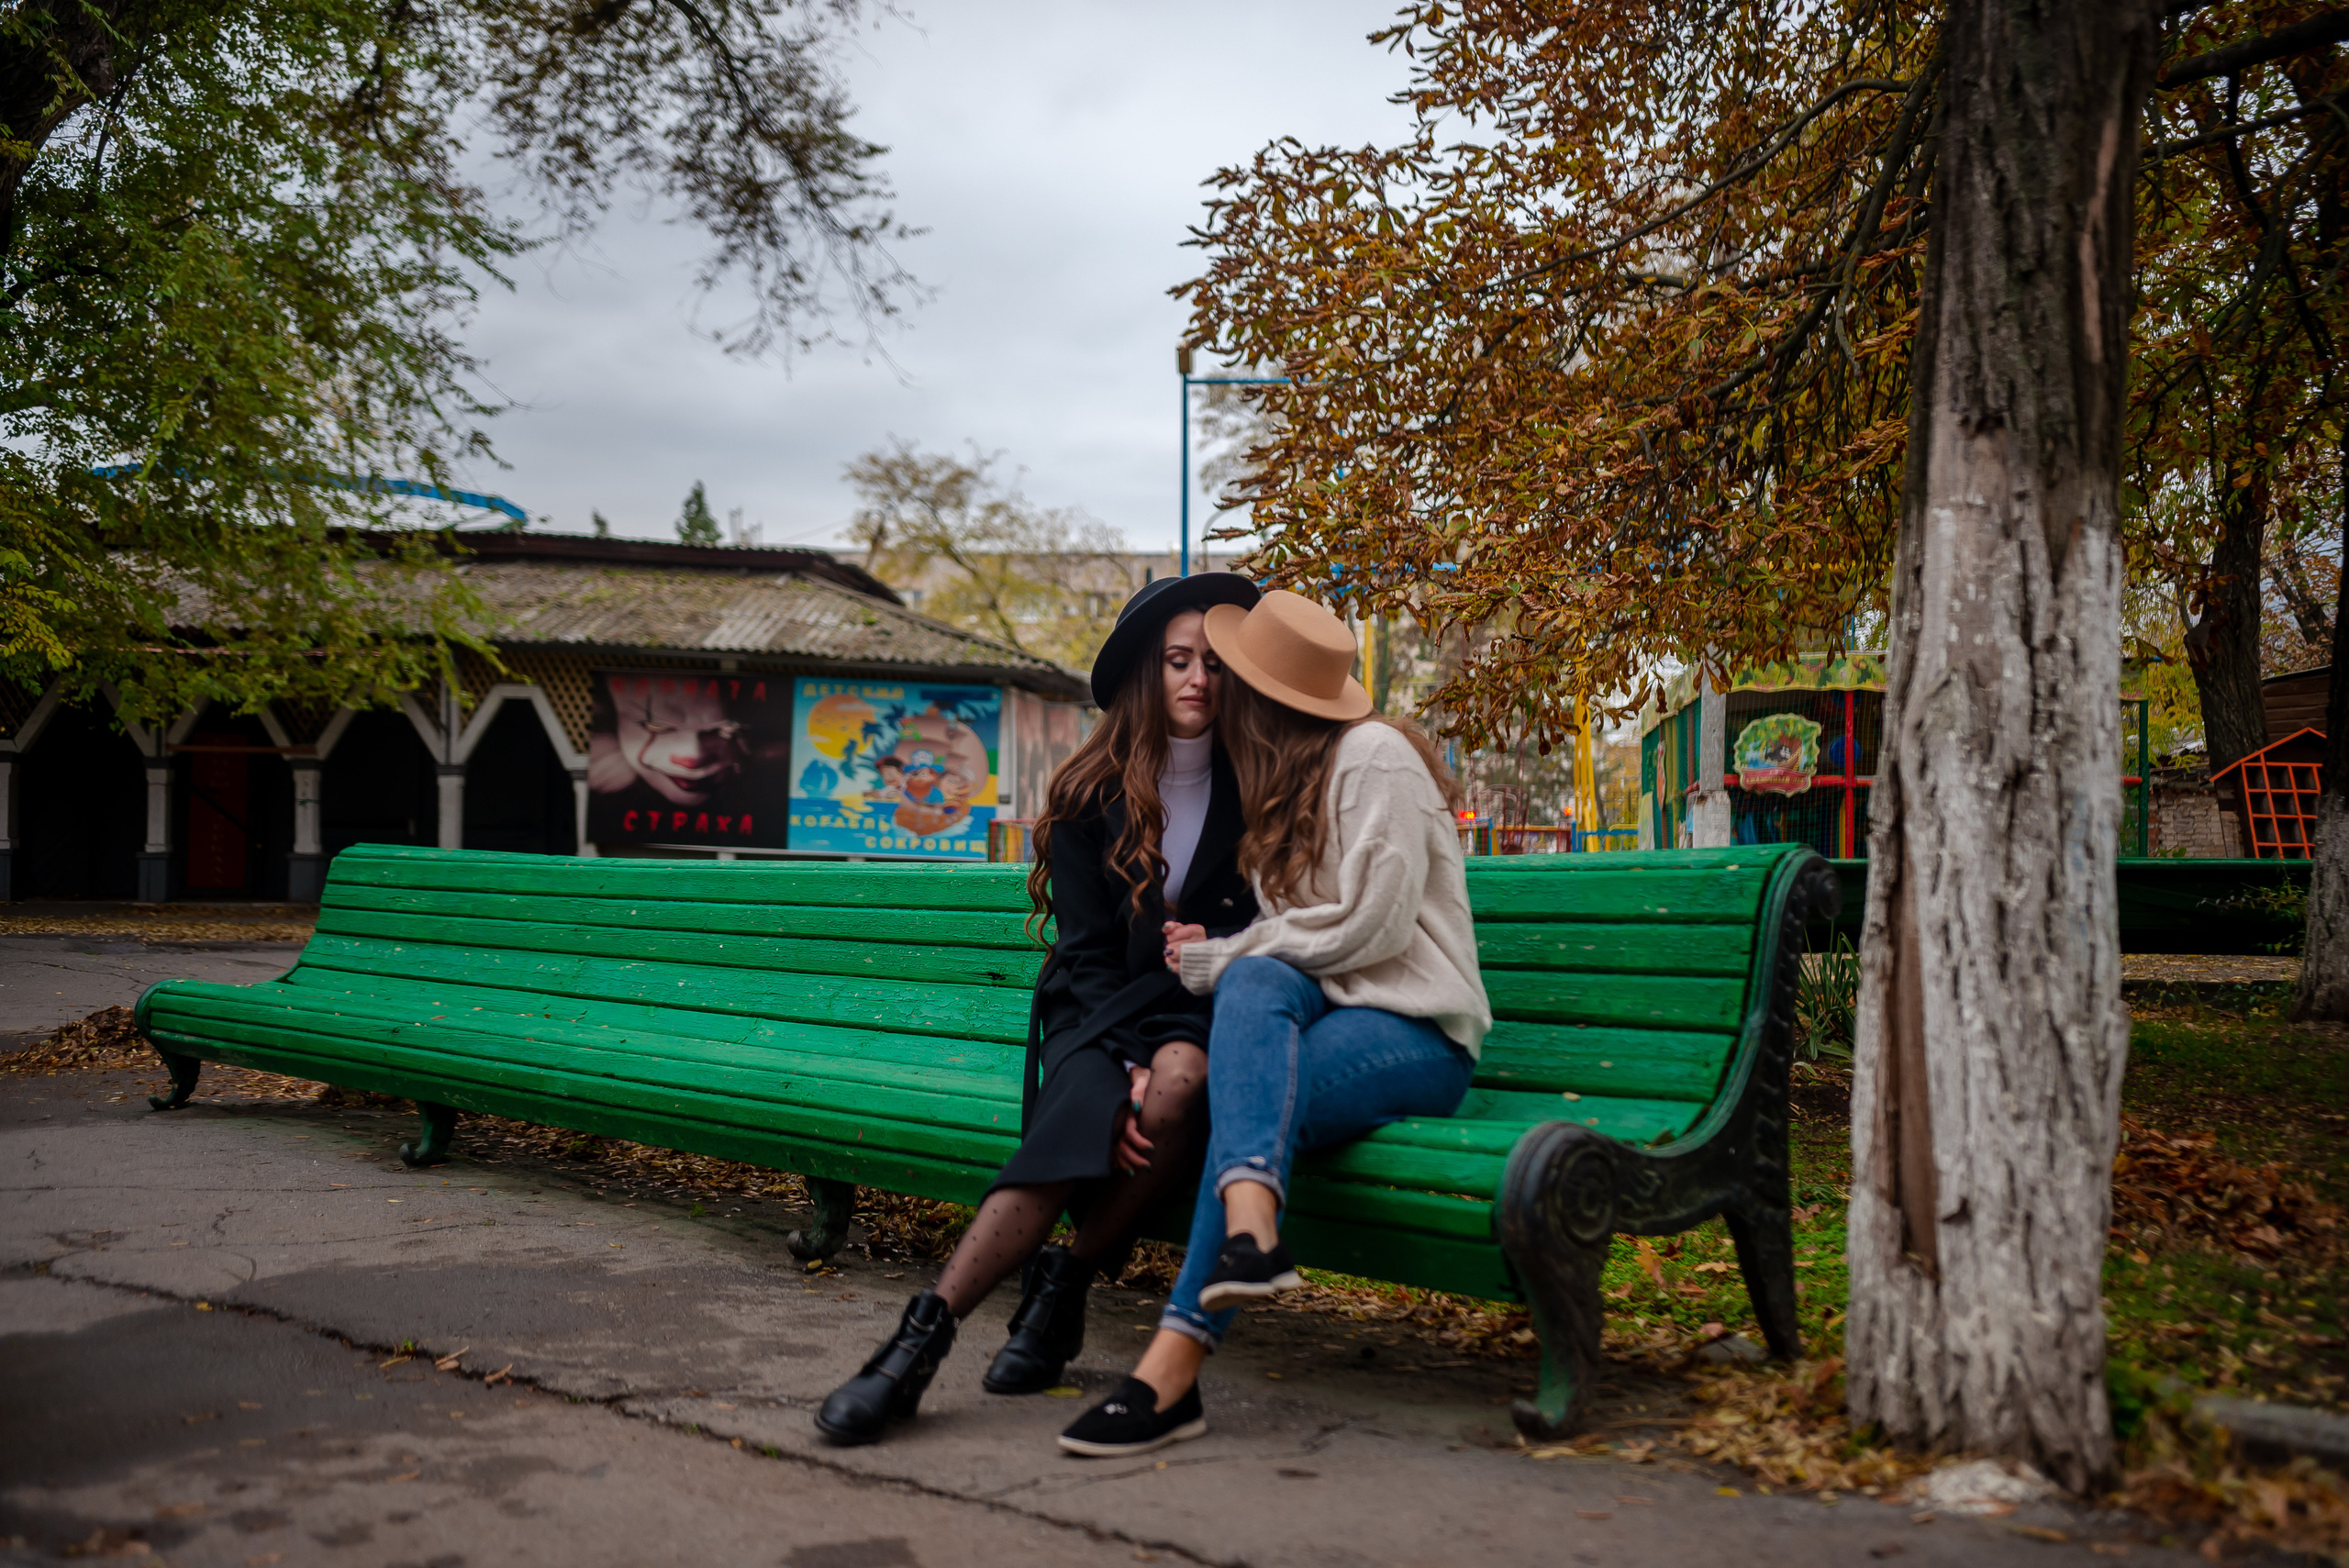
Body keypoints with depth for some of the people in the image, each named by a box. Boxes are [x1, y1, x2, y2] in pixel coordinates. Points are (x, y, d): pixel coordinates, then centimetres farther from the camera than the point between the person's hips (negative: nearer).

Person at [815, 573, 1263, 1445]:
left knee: (1181, 1080, -36)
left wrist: (1212, 946, -13)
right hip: (1098, 1018, 0)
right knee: (1085, 1120, -34)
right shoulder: (1091, 794, 3)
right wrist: (1128, 1074, -18)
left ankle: (1062, 1283, -19)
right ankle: (925, 1333, -39)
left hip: (1200, 1018, 1)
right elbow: (1086, 954, -2)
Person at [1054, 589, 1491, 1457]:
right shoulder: (1287, 780, 22)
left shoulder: (1375, 754, -5)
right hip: (1324, 1009, 6)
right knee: (1256, 981, -30)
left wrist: (1221, 959, -9)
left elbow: (1373, 926, -14)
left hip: (1418, 1034, -6)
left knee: (1246, 1100, -32)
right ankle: (1251, 1229, -51)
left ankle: (1172, 1368, -40)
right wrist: (1221, 956, -2)